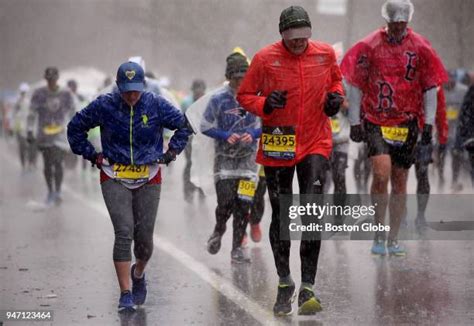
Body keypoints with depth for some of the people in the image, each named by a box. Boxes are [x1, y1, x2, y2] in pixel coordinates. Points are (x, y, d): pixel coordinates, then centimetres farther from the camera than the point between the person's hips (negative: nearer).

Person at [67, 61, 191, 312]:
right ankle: (126, 294, -9)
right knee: (124, 233, -14)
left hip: (149, 180, 1)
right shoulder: (104, 105, -5)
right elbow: (75, 127, 8)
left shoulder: (156, 105, -4)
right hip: (114, 178, -1)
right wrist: (92, 155, 3)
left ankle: (138, 274, 36)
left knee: (144, 237, 3)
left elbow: (183, 126, 10)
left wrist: (170, 153, 4)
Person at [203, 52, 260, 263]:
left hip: (248, 157, 1)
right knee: (226, 202, -10)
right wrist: (226, 135, -15)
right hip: (224, 157, -1)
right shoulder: (218, 99, -4)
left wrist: (253, 134, -14)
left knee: (243, 205, -3)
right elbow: (205, 127, 0)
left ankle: (237, 248, 6)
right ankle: (218, 231, 22)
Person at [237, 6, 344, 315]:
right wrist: (265, 104, -18)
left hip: (316, 144, 0)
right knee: (281, 216, 10)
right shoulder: (265, 58, -7)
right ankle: (285, 283, 27)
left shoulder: (326, 53, -1)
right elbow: (244, 95, 1)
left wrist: (336, 97, -2)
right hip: (278, 147, 0)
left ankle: (307, 288, -8)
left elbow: (335, 80, 19)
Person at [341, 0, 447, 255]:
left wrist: (428, 124, 0)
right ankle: (379, 234, -3)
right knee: (381, 174, -18)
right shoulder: (369, 46, -1)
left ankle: (393, 239, 18)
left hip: (407, 122, 2)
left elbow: (430, 87, 7)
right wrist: (355, 122, 1)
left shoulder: (420, 48, 2)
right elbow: (356, 84, 4)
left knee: (400, 181, 7)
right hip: (375, 121, -2)